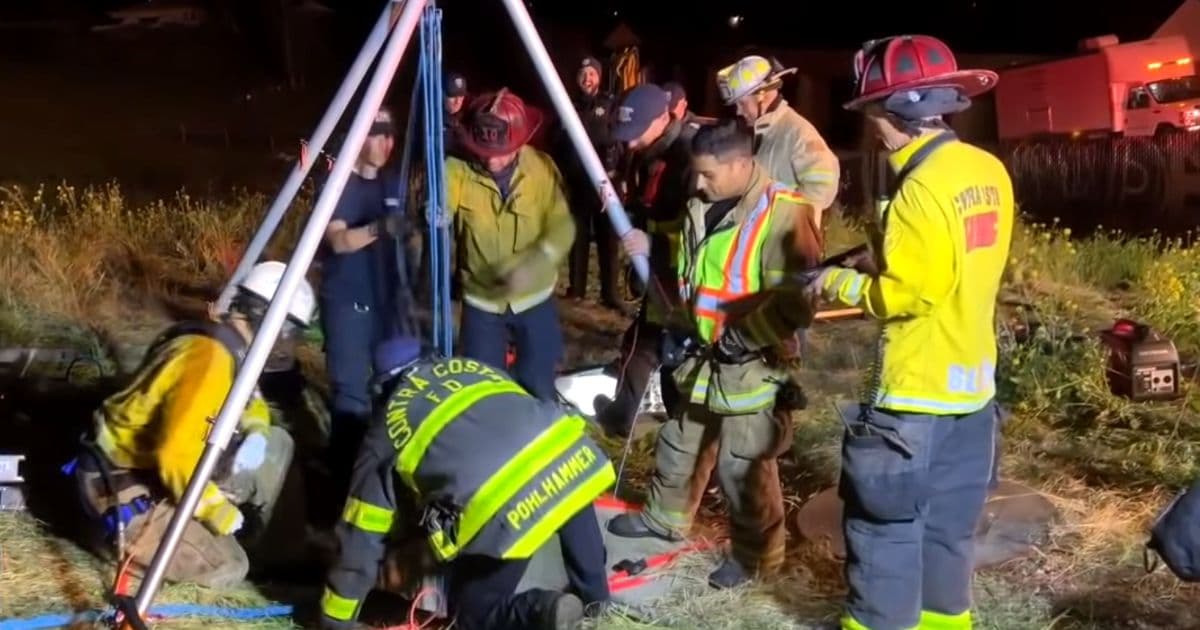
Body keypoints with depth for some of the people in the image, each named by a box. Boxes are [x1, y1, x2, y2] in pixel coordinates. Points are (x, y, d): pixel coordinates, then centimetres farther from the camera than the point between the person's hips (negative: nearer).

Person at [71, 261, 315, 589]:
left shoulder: (230, 345, 2)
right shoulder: (211, 357, -27)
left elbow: (249, 401, 21)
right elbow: (176, 455, -34)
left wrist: (256, 432, -3)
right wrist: (221, 514, -21)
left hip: (154, 466, 9)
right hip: (124, 482, -9)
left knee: (275, 444, 6)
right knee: (228, 568, -13)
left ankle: (246, 540, 14)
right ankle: (130, 533, 1)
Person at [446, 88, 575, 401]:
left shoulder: (541, 168, -13)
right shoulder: (458, 170, -15)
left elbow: (561, 228, -14)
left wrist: (532, 267, -31)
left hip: (534, 298, 0)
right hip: (481, 300, 0)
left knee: (539, 389, 11)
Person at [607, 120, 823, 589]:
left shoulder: (782, 215, -21)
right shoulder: (703, 207, 5)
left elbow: (794, 303, -25)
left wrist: (740, 335, -24)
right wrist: (649, 253, 6)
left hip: (752, 365, -8)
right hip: (702, 355, 8)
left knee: (742, 467, 2)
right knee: (678, 444, 23)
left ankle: (756, 554, 24)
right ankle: (664, 518, 46)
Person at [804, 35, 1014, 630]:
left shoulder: (922, 189, -22)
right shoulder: (988, 171, 4)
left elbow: (909, 293, -23)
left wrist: (841, 282, -9)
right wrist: (883, 261, 11)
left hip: (916, 389, -9)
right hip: (972, 379, 9)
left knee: (884, 517, 6)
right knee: (948, 517, 21)